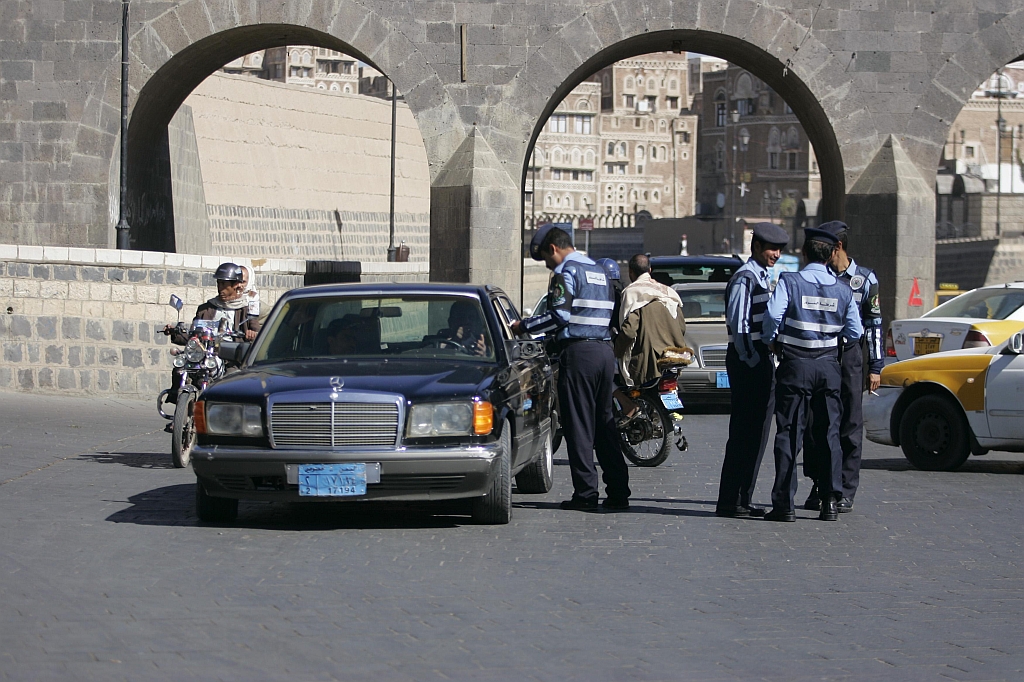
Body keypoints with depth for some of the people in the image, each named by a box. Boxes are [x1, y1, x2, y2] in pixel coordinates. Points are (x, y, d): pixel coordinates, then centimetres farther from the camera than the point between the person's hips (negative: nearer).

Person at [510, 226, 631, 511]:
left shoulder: (567, 271, -7)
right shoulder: (598, 271, 20)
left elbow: (559, 315, -16)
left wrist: (524, 326, -5)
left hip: (578, 351, -8)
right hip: (605, 350, 8)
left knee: (579, 426, -4)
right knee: (605, 423, 11)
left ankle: (586, 493, -6)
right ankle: (618, 493, 8)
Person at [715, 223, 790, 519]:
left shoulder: (765, 277, 19)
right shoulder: (744, 278, -12)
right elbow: (738, 324, -17)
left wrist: (767, 364, 15)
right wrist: (752, 362, -19)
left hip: (761, 360, 10)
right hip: (747, 361, -10)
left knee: (757, 434, 11)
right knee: (743, 434, -8)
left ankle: (742, 500, 16)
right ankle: (730, 502, -6)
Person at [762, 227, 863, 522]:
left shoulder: (789, 282, -7)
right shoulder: (843, 290, 4)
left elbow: (773, 314, -20)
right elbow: (855, 332, 4)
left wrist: (770, 341, -2)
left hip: (795, 365, -3)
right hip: (829, 365, 3)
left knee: (789, 433, 0)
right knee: (830, 432, 9)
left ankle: (784, 503, -3)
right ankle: (830, 501, 5)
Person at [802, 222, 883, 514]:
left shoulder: (865, 279, 4)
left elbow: (874, 324, 3)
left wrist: (875, 367, -2)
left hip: (850, 357, -3)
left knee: (850, 426, -1)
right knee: (814, 424, 1)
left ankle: (845, 492, 3)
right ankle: (819, 487, 10)